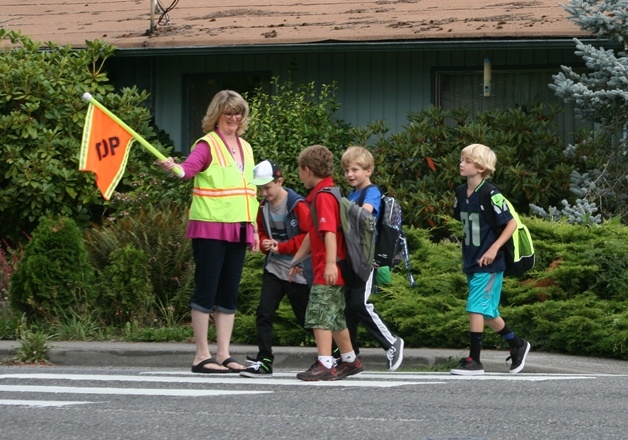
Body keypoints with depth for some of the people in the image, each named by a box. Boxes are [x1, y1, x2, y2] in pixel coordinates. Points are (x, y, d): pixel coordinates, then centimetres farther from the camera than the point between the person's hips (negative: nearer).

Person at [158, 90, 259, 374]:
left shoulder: (245, 148, 16)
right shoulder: (208, 144, -6)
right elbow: (190, 167, -25)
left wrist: (254, 227, 18)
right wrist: (173, 167, -47)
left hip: (238, 230, 7)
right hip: (210, 227, -7)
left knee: (229, 293, 8)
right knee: (206, 289, -5)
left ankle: (223, 355, 12)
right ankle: (202, 356, -2)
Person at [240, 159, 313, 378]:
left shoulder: (297, 205, -15)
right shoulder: (264, 207, 6)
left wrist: (281, 247, -16)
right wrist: (265, 243, -3)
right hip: (274, 268, 6)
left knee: (306, 317, 6)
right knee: (264, 313, -7)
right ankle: (264, 361, -4)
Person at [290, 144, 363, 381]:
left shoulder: (323, 196, -14)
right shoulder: (323, 194, 19)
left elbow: (329, 231, -26)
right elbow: (313, 234, 27)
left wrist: (331, 263, -33)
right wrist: (296, 259, 31)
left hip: (328, 272, -10)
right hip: (329, 271, 10)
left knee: (319, 315, -12)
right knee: (335, 317, 19)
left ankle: (324, 365, -16)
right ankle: (350, 360, 29)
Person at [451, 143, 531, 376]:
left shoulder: (490, 196, -17)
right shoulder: (462, 193, 6)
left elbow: (511, 224, -15)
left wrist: (494, 248, -20)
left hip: (489, 263, -8)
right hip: (471, 261, 8)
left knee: (476, 308, -11)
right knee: (487, 311, 15)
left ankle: (474, 360, -7)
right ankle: (517, 345, 32)